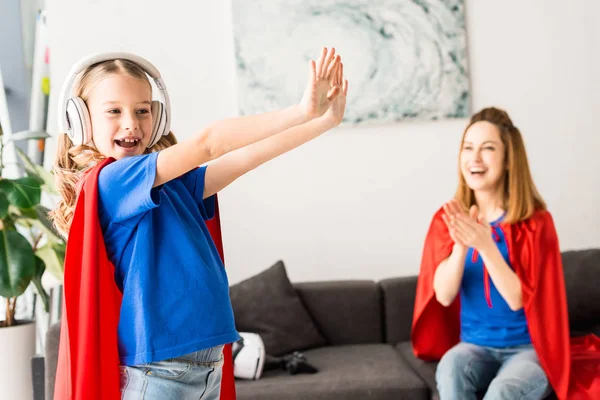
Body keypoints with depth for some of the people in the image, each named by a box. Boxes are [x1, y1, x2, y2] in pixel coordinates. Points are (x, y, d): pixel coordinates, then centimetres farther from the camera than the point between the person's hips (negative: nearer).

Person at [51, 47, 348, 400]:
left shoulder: (171, 184, 10)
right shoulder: (108, 182, -11)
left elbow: (244, 159, 5)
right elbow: (207, 142, -19)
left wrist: (325, 120, -2)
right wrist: (300, 112, -19)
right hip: (157, 370, -7)